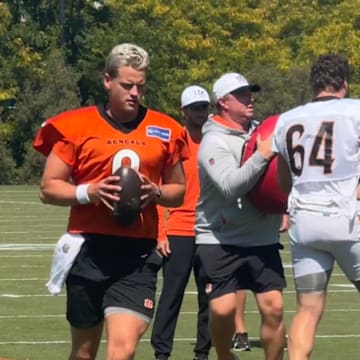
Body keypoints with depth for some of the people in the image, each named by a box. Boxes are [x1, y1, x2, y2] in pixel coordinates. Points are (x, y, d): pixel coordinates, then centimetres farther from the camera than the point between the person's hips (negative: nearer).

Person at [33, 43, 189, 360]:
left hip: (138, 252, 0)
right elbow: (49, 189, 2)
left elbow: (179, 191, 17)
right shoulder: (75, 126, 0)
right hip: (89, 249, 0)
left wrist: (156, 193, -6)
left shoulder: (165, 131, 7)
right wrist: (88, 192, -16)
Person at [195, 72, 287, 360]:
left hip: (263, 239, 5)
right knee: (223, 309, -11)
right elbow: (230, 186, -25)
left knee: (273, 307, -4)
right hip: (220, 241, -5)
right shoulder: (215, 142, -10)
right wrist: (262, 156, -30)